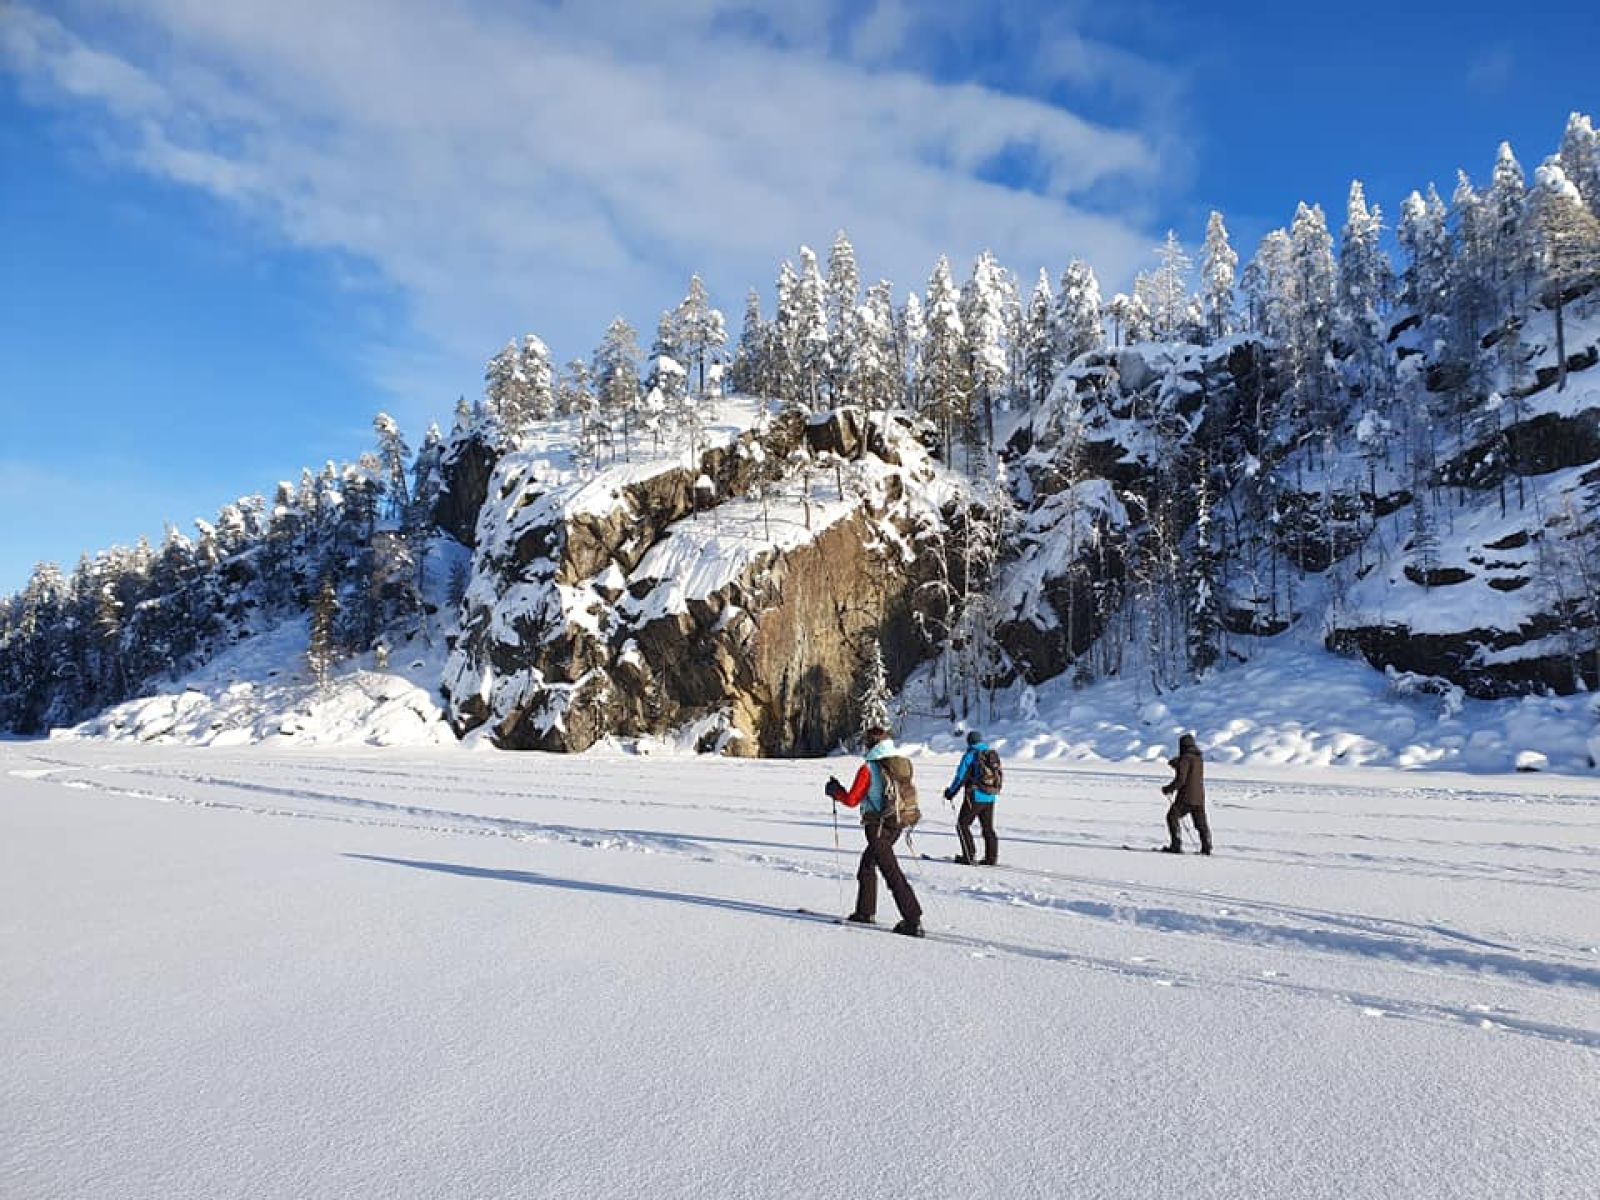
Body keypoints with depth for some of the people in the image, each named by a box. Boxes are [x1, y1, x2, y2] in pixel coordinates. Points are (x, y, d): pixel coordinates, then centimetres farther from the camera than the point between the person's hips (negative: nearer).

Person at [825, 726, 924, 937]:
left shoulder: (868, 769, -13)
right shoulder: (903, 763, 5)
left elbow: (851, 799, -8)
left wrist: (835, 790, 9)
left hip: (878, 826, -8)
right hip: (896, 824, 8)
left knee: (892, 872, -7)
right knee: (867, 865, 23)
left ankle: (913, 921, -11)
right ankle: (866, 912, 31)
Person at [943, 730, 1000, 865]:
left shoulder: (970, 755, -10)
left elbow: (961, 777, -9)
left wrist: (950, 792, 4)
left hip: (975, 797, -6)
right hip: (990, 798, 6)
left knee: (962, 825, 5)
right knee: (988, 828, 14)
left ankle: (969, 855, 1)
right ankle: (991, 858, 12)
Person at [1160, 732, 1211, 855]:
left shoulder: (1185, 758, -14)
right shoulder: (1199, 759, 11)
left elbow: (1181, 779, -19)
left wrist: (1169, 788, -8)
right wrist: (1175, 763, 26)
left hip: (1186, 796, -7)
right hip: (1199, 797, 7)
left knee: (1172, 817, 3)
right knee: (1201, 823, 16)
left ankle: (1176, 845, -3)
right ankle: (1206, 847, 16)